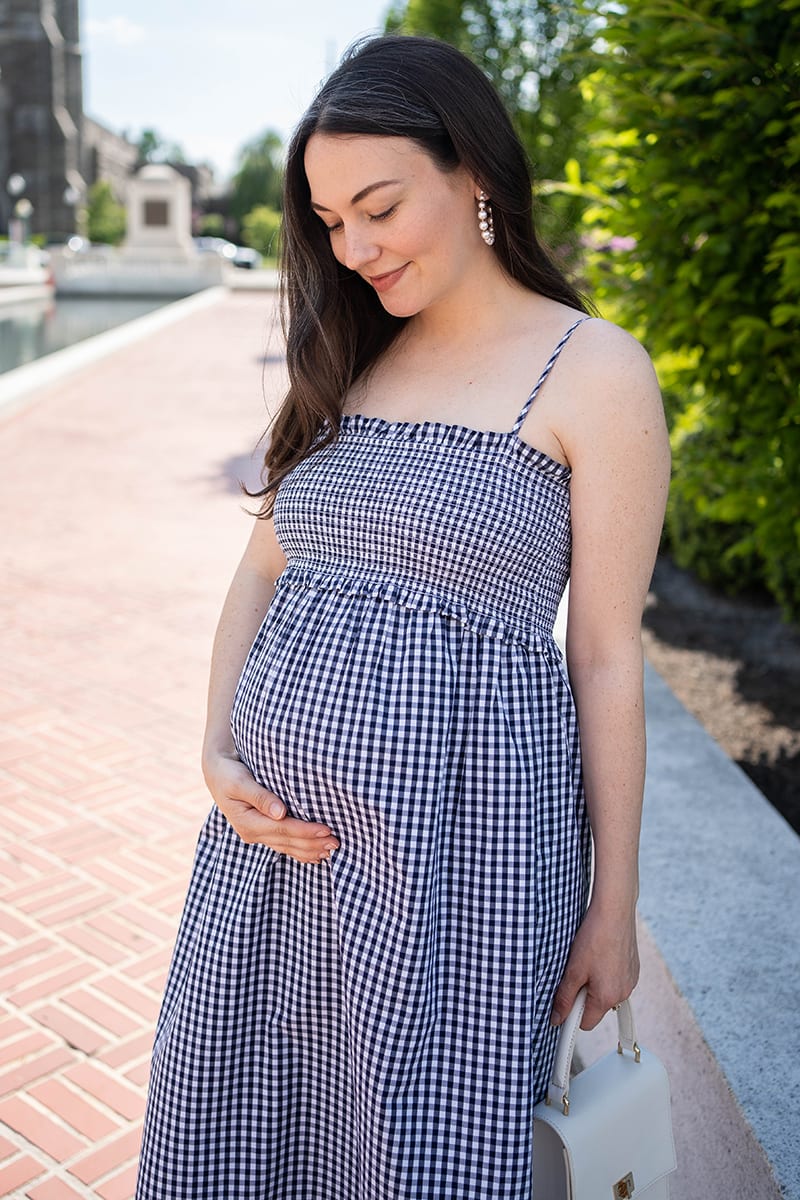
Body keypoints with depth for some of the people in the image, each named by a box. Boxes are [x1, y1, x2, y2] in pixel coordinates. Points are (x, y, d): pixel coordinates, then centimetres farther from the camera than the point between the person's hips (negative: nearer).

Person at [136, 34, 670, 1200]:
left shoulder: (594, 371, -6)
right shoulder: (345, 363, 11)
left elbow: (606, 655, -6)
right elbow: (262, 571, 13)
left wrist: (614, 904, -2)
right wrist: (218, 759, -1)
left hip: (456, 839, -5)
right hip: (272, 832, 6)